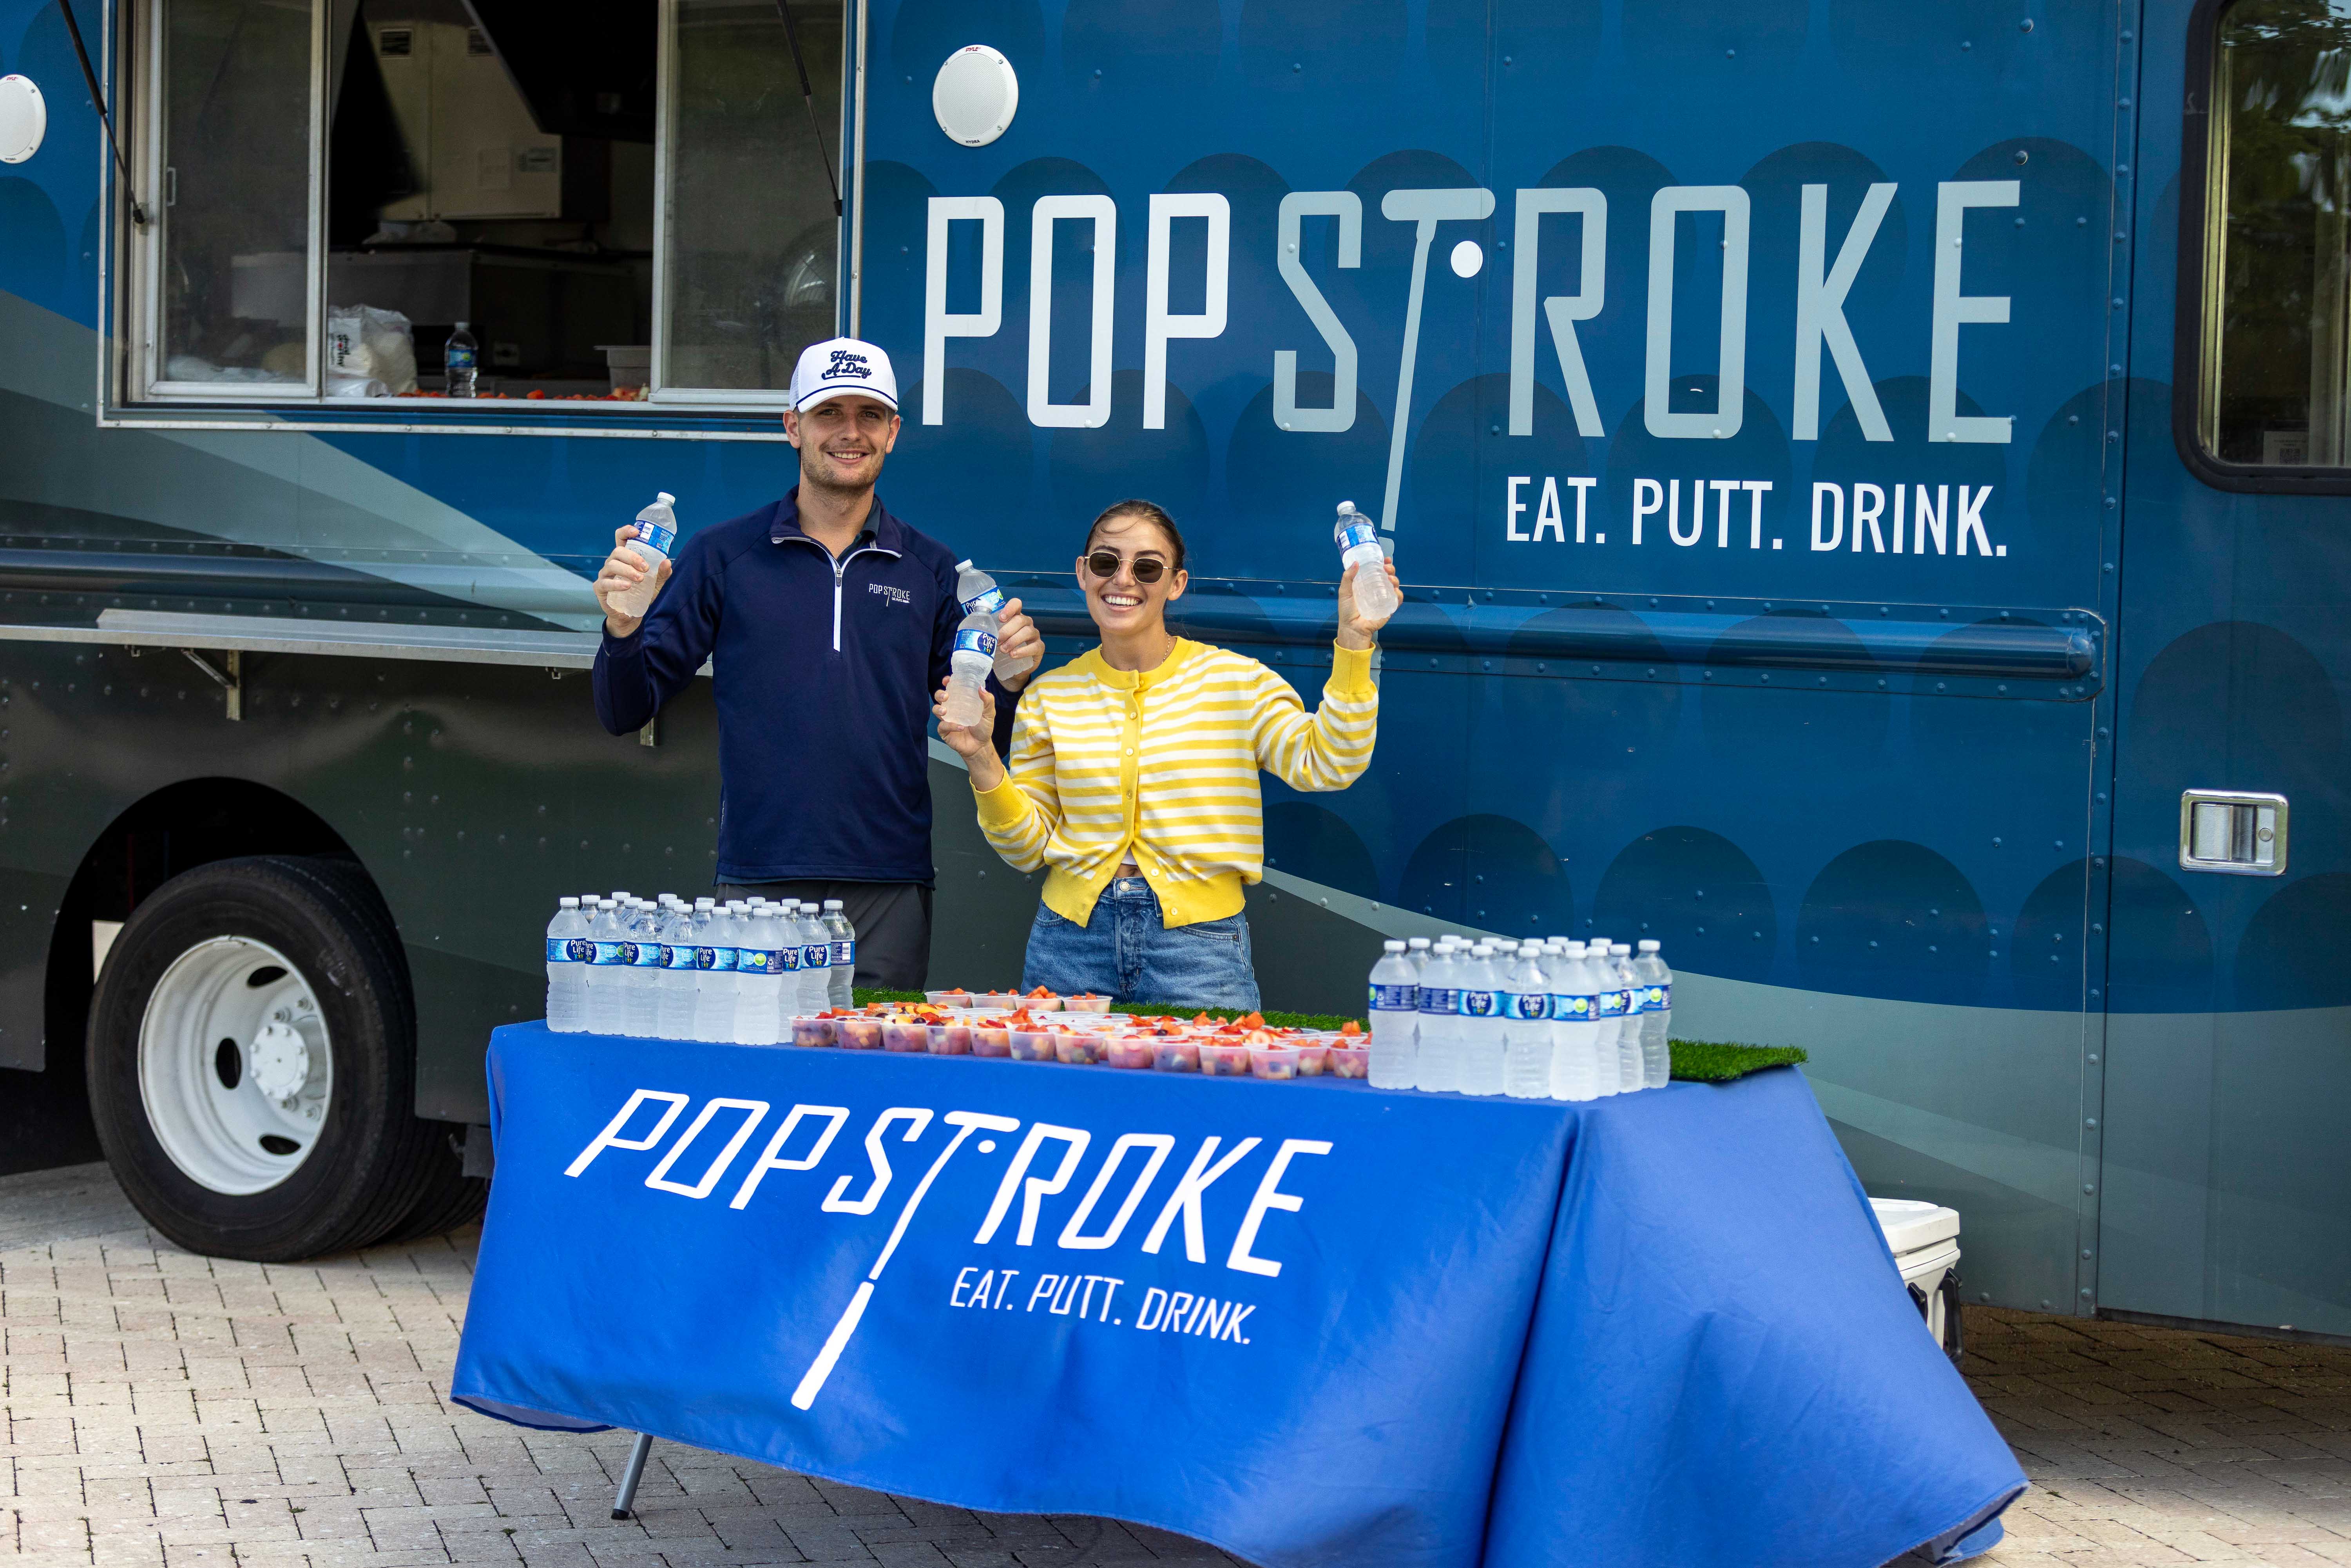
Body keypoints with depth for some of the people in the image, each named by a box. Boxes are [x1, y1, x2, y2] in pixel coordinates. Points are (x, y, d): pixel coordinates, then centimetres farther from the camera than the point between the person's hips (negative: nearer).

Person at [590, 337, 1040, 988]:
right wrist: (622, 631, -13)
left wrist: (1011, 677, -7)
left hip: (890, 889, 1)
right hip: (758, 880, -1)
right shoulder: (723, 556, 6)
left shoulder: (929, 568, 11)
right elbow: (625, 712, 5)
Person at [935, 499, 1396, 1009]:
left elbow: (1327, 766, -14)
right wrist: (982, 759, -8)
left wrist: (1353, 641, -20)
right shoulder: (1049, 696, 6)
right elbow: (1028, 846, 7)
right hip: (1074, 937, 2)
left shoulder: (1235, 680, -1)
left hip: (1199, 944, -2)